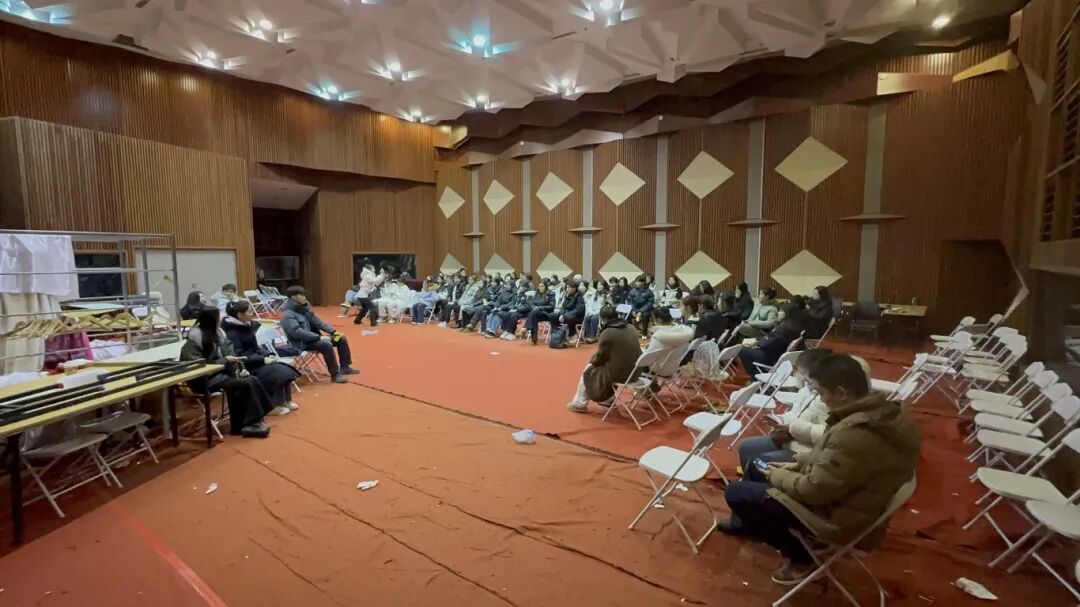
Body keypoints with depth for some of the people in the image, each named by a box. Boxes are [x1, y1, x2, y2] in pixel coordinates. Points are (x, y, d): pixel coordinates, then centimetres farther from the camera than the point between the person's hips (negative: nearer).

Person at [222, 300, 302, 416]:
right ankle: (274, 406, -10)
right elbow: (240, 356, -21)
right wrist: (263, 359, -22)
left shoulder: (248, 325, 8)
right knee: (277, 373, -22)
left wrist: (269, 354, -3)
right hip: (245, 366, -8)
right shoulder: (233, 332, -16)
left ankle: (286, 401, 1)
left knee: (285, 369, -9)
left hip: (256, 360, 8)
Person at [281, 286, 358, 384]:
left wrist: (333, 331, 1)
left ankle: (344, 367, 6)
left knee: (341, 338, 0)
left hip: (313, 338, 9)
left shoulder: (304, 307, 9)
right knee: (327, 345, -32)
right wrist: (319, 337, -29)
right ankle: (335, 374, -23)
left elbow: (317, 321, 12)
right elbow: (297, 332, -28)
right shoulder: (287, 314, -17)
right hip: (302, 343, -9)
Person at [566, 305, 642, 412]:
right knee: (607, 368, 32)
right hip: (635, 371, 7)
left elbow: (599, 358, -6)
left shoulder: (607, 333, -15)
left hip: (620, 373, -7)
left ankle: (580, 404, 25)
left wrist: (592, 360, 17)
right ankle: (608, 398, 40)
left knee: (589, 370, 15)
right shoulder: (631, 328, 6)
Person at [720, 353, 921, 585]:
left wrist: (778, 476, -9)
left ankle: (801, 558, 11)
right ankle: (745, 522, 37)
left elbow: (814, 490, -26)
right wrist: (799, 464, 5)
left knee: (736, 493, -7)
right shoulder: (886, 412, -4)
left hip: (841, 518, -10)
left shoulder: (854, 434, -35)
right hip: (851, 497, 10)